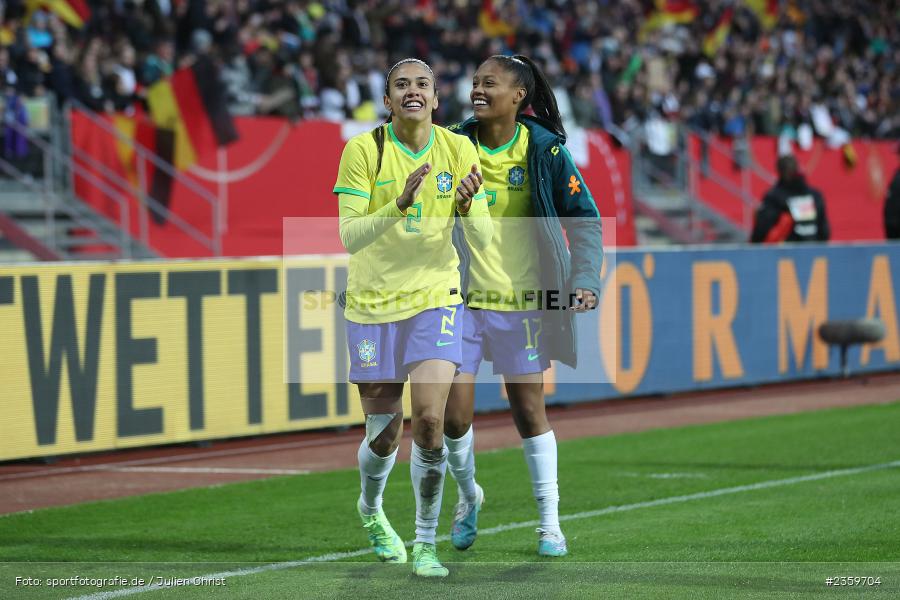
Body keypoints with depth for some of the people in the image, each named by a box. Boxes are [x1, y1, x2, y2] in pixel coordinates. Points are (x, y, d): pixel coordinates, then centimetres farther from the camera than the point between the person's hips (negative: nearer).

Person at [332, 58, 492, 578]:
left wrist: (466, 207, -24)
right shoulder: (363, 150, -10)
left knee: (430, 421, -16)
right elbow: (349, 236, -16)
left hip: (436, 300, 1)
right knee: (384, 436, 6)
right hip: (373, 305, -1)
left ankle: (426, 544, -1)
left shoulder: (458, 149, -3)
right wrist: (400, 204, -31)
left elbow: (483, 238, -2)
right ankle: (370, 509, 41)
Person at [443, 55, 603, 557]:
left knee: (530, 410, 3)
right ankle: (468, 494, 27)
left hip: (523, 300, -1)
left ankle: (550, 522, 18)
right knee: (454, 413, -3)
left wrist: (585, 279, -14)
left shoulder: (545, 150, -6)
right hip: (461, 297, 1)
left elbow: (584, 219, -1)